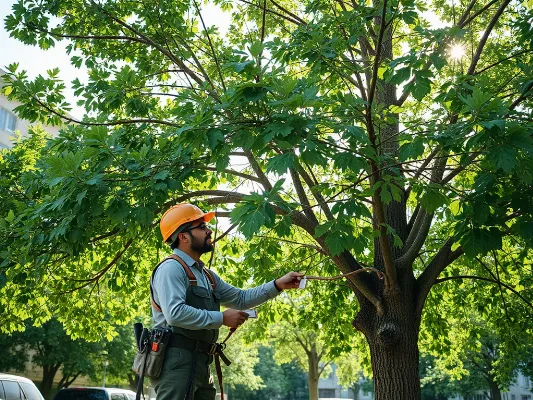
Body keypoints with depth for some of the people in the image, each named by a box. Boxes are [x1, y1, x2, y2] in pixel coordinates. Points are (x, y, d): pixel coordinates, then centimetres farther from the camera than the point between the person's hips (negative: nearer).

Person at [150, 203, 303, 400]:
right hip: (176, 360, -10)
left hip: (200, 363, 10)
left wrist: (278, 285, 13)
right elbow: (175, 313, -23)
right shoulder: (171, 268, -10)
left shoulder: (206, 275, 21)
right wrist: (222, 318, -16)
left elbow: (240, 298, 25)